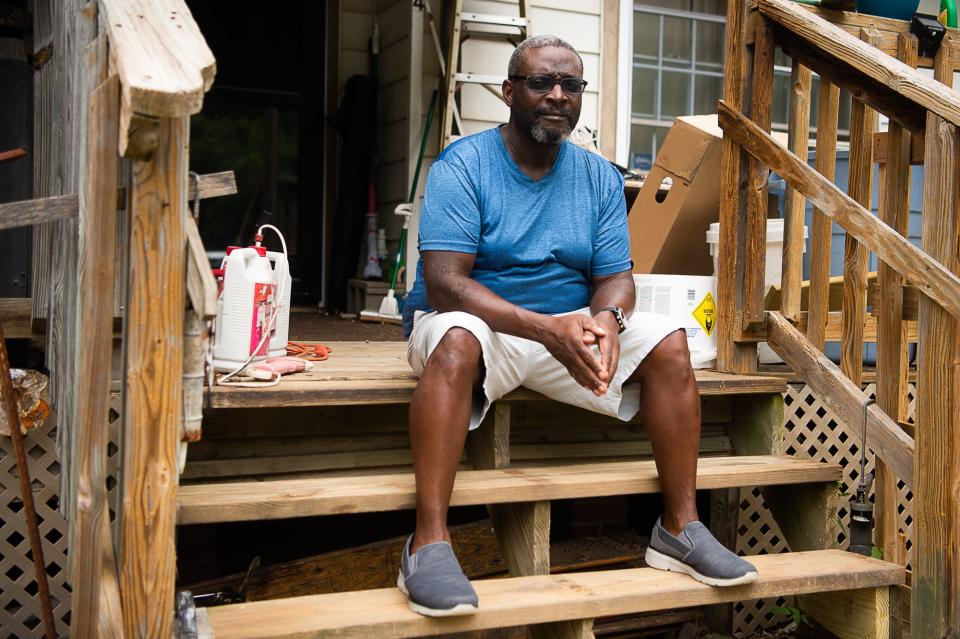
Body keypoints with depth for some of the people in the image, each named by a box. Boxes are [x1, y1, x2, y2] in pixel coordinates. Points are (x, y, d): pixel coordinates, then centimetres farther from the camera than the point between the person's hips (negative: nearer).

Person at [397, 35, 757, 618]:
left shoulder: (600, 178, 5)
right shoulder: (463, 166, -11)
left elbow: (616, 277, 1)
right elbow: (443, 283, -22)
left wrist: (606, 319, -26)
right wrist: (547, 329, -34)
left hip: (570, 328, 5)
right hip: (482, 323, -4)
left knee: (668, 341, -15)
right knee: (457, 338, -38)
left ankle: (680, 527, -9)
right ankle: (429, 542, -38)